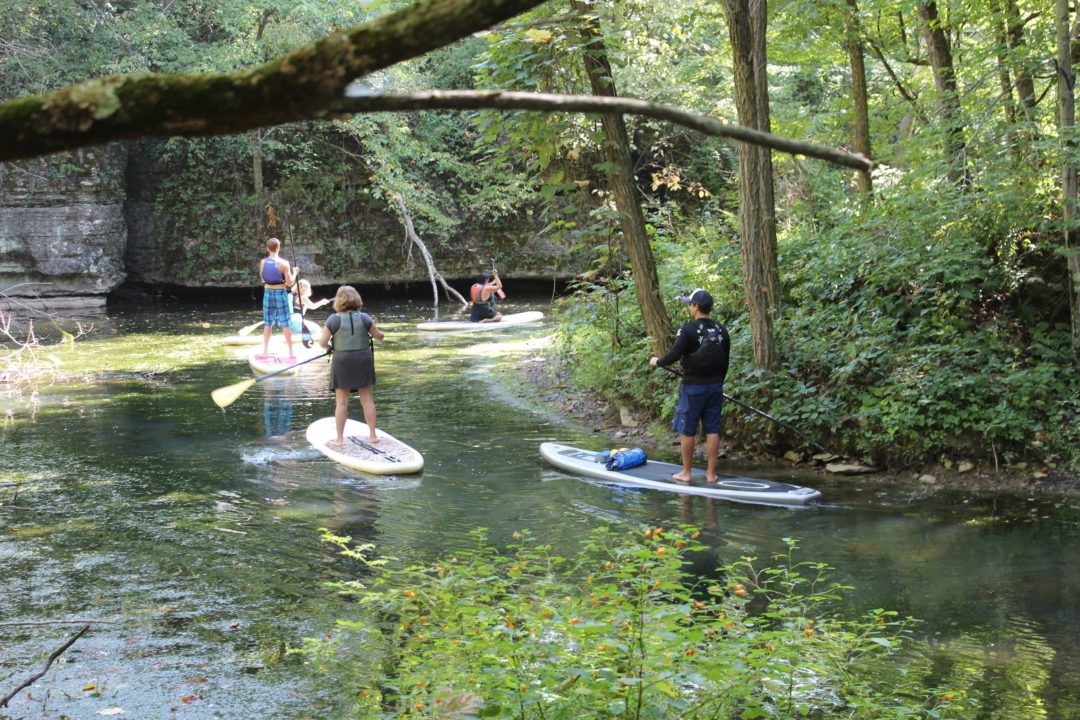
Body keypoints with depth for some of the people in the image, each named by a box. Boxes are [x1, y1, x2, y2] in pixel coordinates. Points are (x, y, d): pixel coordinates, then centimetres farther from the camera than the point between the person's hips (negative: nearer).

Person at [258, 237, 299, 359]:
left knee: (267, 323, 12)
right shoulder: (283, 263, -14)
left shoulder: (263, 262, -1)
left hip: (268, 293, 3)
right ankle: (291, 351, 9)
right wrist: (294, 273, 5)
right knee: (285, 324, 5)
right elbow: (290, 282, -11)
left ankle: (265, 351, 14)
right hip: (280, 294, -3)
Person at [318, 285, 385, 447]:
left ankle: (340, 438, 6)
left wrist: (329, 346, 15)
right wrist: (381, 334, 30)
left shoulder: (333, 319, -7)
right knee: (367, 399, 11)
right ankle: (372, 435, 15)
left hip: (342, 362, -2)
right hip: (363, 360, 2)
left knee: (341, 402, 4)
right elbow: (378, 335, 7)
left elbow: (323, 342, -7)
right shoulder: (364, 318, -3)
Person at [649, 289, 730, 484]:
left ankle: (685, 473, 11)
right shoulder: (721, 330, 5)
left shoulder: (688, 329, -14)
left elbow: (674, 355, -17)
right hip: (715, 387, 5)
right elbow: (725, 361, 11)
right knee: (712, 430, 8)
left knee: (687, 430, 5)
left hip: (693, 387, -5)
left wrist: (657, 362, 2)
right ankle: (711, 474, 10)